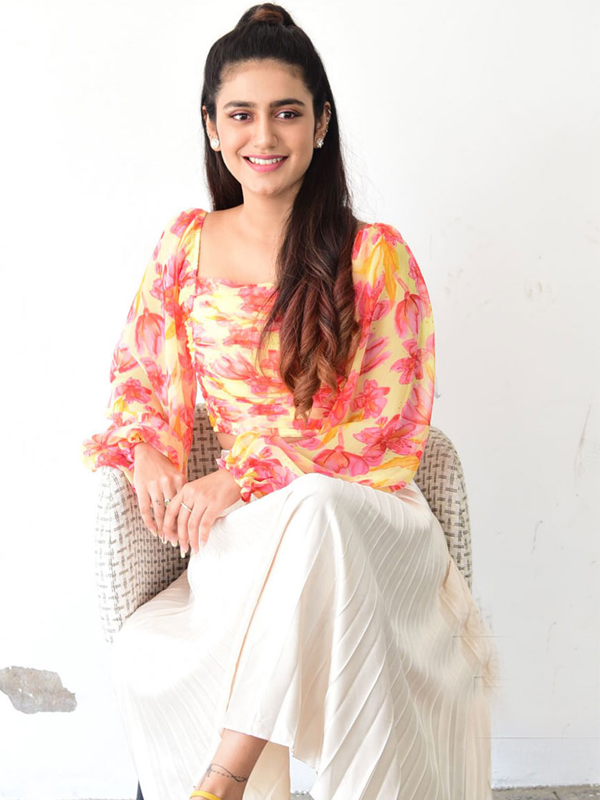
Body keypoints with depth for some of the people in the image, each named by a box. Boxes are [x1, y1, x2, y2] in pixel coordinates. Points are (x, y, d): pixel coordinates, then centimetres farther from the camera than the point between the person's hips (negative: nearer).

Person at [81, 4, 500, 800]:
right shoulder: (184, 246, 8)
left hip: (364, 517, -2)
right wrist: (148, 453, -8)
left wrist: (247, 476, -15)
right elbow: (138, 376, 16)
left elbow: (392, 429, -5)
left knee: (313, 512, -39)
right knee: (140, 659, -29)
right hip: (239, 531, 2)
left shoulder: (376, 255, -2)